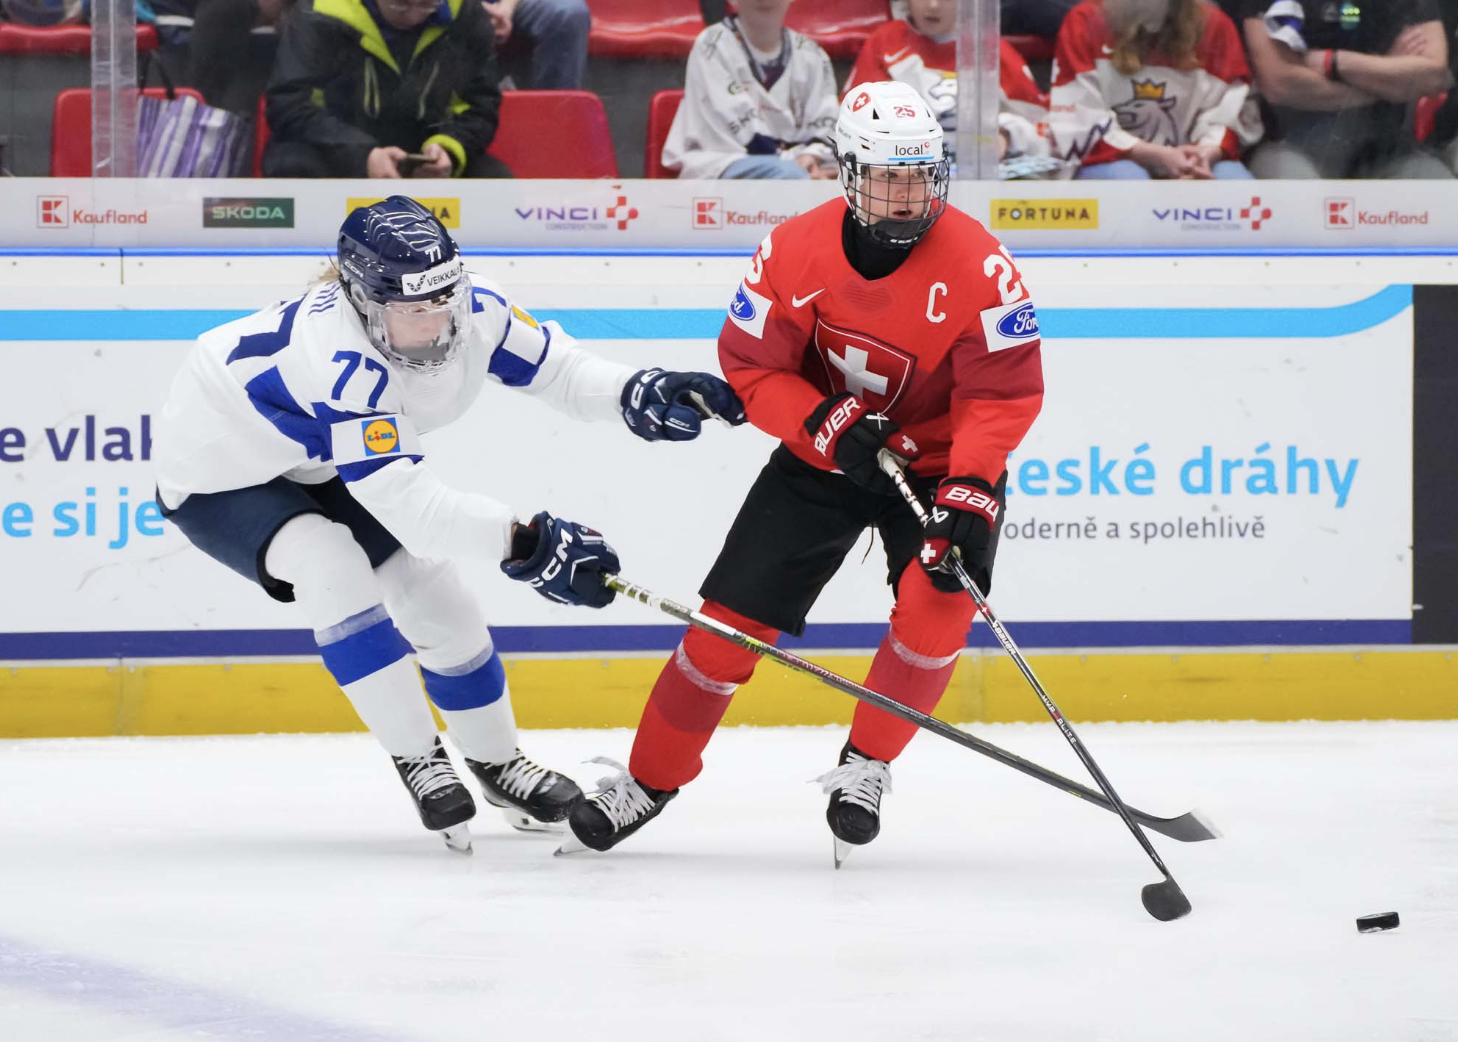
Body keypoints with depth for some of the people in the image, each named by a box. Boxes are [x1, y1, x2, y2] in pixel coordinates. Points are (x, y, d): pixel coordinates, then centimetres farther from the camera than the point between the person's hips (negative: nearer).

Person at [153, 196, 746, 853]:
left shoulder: (469, 308, -21)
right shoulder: (339, 362, -43)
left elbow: (553, 367, -9)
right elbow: (410, 506, -44)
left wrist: (637, 394, -29)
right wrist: (525, 541, -48)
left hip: (318, 467, 8)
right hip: (219, 476, -8)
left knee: (436, 597, 6)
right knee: (330, 566, -33)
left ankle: (496, 761, 32)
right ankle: (418, 761, -19)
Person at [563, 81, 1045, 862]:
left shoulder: (977, 264, -23)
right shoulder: (796, 253, -16)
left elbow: (1006, 394, -21)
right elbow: (750, 368, -10)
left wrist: (968, 495, -33)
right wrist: (825, 421, -27)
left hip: (939, 459, -2)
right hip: (822, 458, 2)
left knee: (938, 606, -25)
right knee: (732, 617, -3)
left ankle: (865, 766, -2)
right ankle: (650, 780, 15)